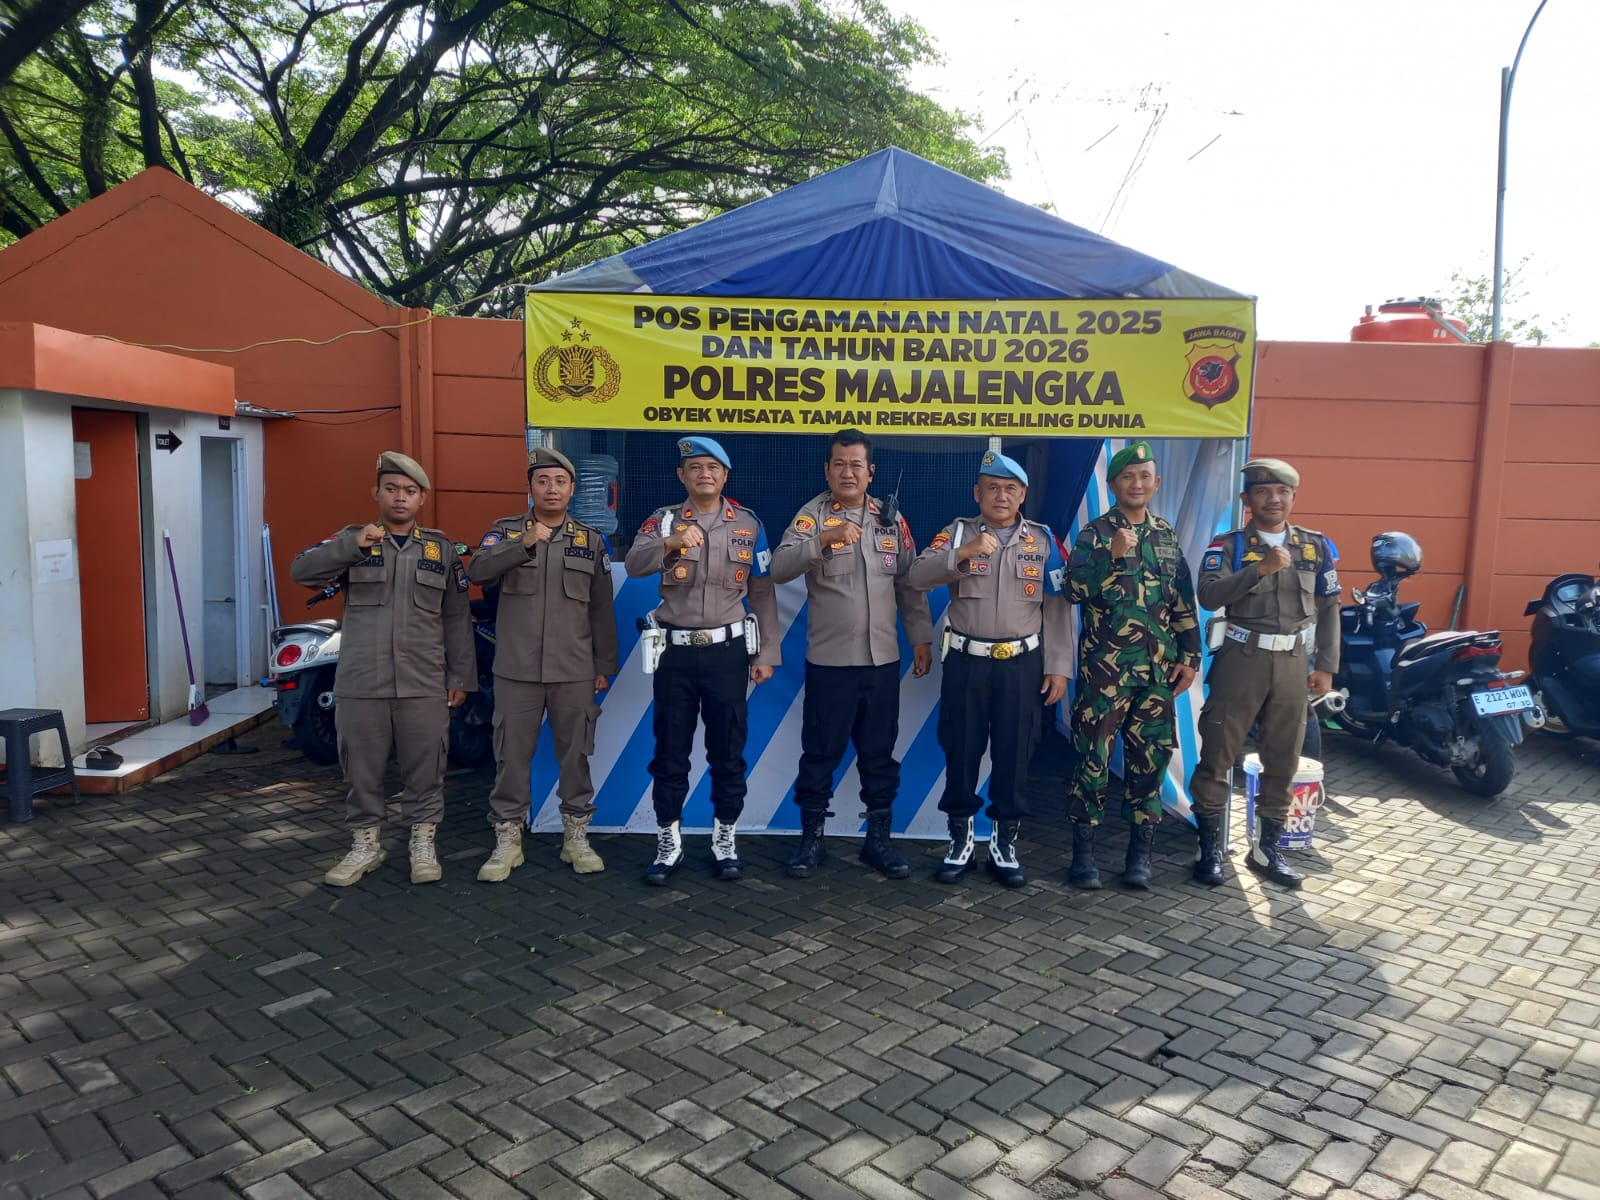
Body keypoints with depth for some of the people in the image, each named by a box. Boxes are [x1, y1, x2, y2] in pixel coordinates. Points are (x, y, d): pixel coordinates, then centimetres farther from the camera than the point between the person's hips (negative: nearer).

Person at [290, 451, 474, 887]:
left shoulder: (442, 549, 8)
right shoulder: (351, 540, 6)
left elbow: (457, 619, 8)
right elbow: (301, 571, -11)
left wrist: (461, 676, 4)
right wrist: (353, 545, -23)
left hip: (424, 685, 0)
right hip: (360, 684, 0)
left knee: (424, 769, 7)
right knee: (362, 769, 9)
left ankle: (423, 843, 22)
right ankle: (364, 845, 25)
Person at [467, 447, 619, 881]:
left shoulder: (592, 540, 9)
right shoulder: (506, 531, 6)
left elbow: (601, 609, 9)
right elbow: (479, 570, -14)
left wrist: (605, 666, 7)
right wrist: (524, 544, -27)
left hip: (575, 673, 1)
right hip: (516, 670, -1)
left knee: (575, 755, 7)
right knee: (511, 756, 4)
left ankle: (576, 837, 20)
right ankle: (507, 841, 17)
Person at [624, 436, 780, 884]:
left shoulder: (748, 524, 5)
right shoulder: (663, 520, 3)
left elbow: (763, 594, 6)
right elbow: (633, 563, -15)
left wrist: (766, 653, 2)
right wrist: (670, 543, -33)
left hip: (728, 651, 0)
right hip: (676, 651, 0)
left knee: (727, 751, 7)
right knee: (670, 751, 6)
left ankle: (724, 840, 22)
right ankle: (668, 843, 19)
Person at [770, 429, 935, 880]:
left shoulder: (891, 518, 7)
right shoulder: (813, 514, -5)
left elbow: (909, 583, 12)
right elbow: (779, 568, -20)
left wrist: (921, 638, 9)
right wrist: (824, 538, -32)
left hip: (883, 660, 3)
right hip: (829, 661, -3)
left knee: (879, 753, 11)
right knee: (820, 753, 6)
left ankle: (879, 838, 24)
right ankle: (811, 838, 20)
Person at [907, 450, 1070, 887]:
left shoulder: (1043, 540, 5)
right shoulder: (957, 532, 2)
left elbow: (1057, 608, 4)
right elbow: (918, 576, -12)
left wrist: (1058, 666, -1)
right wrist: (964, 552, -24)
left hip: (1022, 664, 1)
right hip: (967, 661, 0)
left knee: (1014, 754, 6)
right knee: (961, 751, 6)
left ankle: (1004, 843, 22)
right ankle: (960, 840, 22)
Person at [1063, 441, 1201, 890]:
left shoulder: (1167, 536, 13)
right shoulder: (1095, 533, 0)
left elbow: (1184, 602, 15)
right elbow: (1074, 590, -11)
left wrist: (1189, 657, 9)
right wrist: (1113, 556, -22)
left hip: (1158, 668, 4)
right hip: (1104, 666, -4)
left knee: (1150, 756, 6)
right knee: (1094, 755, -2)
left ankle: (1140, 848, 16)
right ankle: (1083, 848, 6)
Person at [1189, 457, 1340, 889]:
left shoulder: (1317, 547, 9)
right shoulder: (1227, 546, -2)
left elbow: (1328, 610, 11)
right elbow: (1209, 595, -18)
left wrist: (1325, 666, 6)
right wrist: (1260, 568, -27)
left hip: (1293, 662, 3)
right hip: (1241, 659, -3)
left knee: (1283, 760, 9)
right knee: (1217, 755, -2)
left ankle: (1266, 849, 22)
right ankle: (1210, 847, 10)